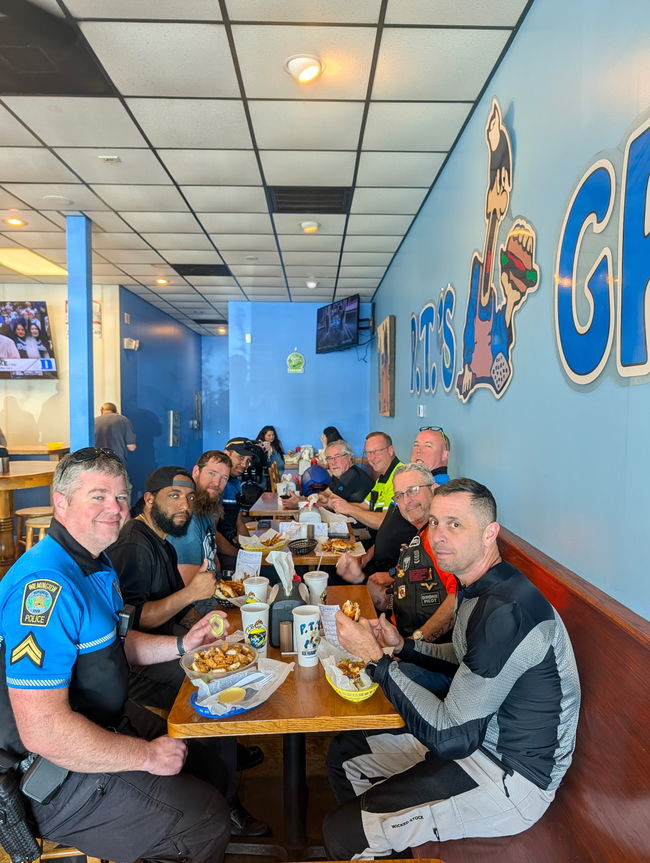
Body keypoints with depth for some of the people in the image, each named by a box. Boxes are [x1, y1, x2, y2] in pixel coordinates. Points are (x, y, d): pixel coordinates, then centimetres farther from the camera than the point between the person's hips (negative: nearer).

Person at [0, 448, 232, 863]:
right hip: (63, 774, -9)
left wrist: (181, 645, 2)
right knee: (208, 820, -3)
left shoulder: (95, 563, 3)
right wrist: (146, 755, -21)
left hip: (111, 720, 10)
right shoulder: (45, 585, -31)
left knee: (215, 757, 19)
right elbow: (43, 731, -33)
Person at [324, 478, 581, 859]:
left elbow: (451, 737, -28)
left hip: (512, 777, -9)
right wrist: (402, 645, 1)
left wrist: (376, 658, -23)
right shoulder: (481, 589, 0)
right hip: (478, 737, 9)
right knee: (344, 752, 14)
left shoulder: (508, 611, -31)